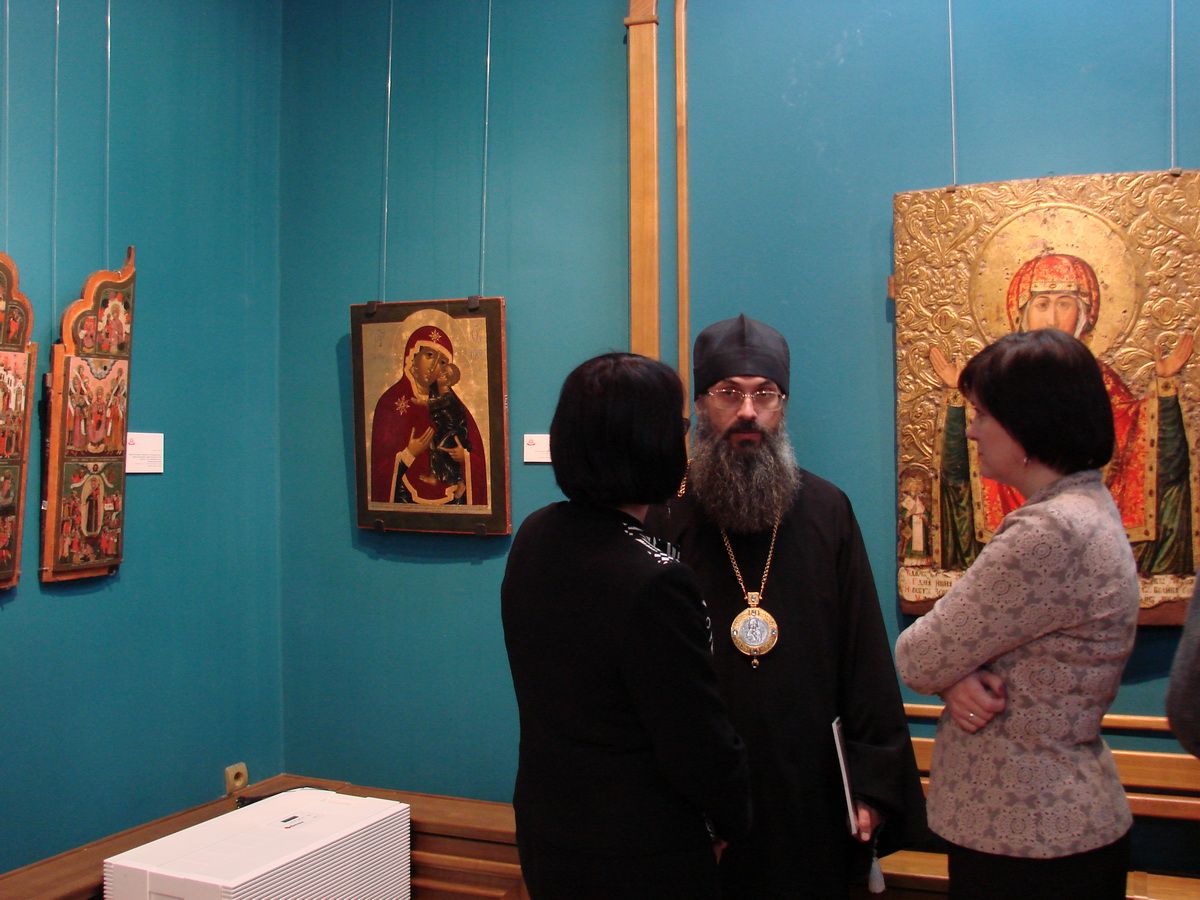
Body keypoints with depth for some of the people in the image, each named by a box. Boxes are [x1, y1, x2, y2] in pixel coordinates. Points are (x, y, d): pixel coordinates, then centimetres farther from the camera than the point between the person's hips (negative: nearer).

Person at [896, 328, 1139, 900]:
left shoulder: (1051, 534, -26)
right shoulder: (1085, 508, 7)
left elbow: (918, 660, -20)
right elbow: (973, 639, 8)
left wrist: (953, 675, 0)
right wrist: (958, 677, -12)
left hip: (1031, 842, -9)